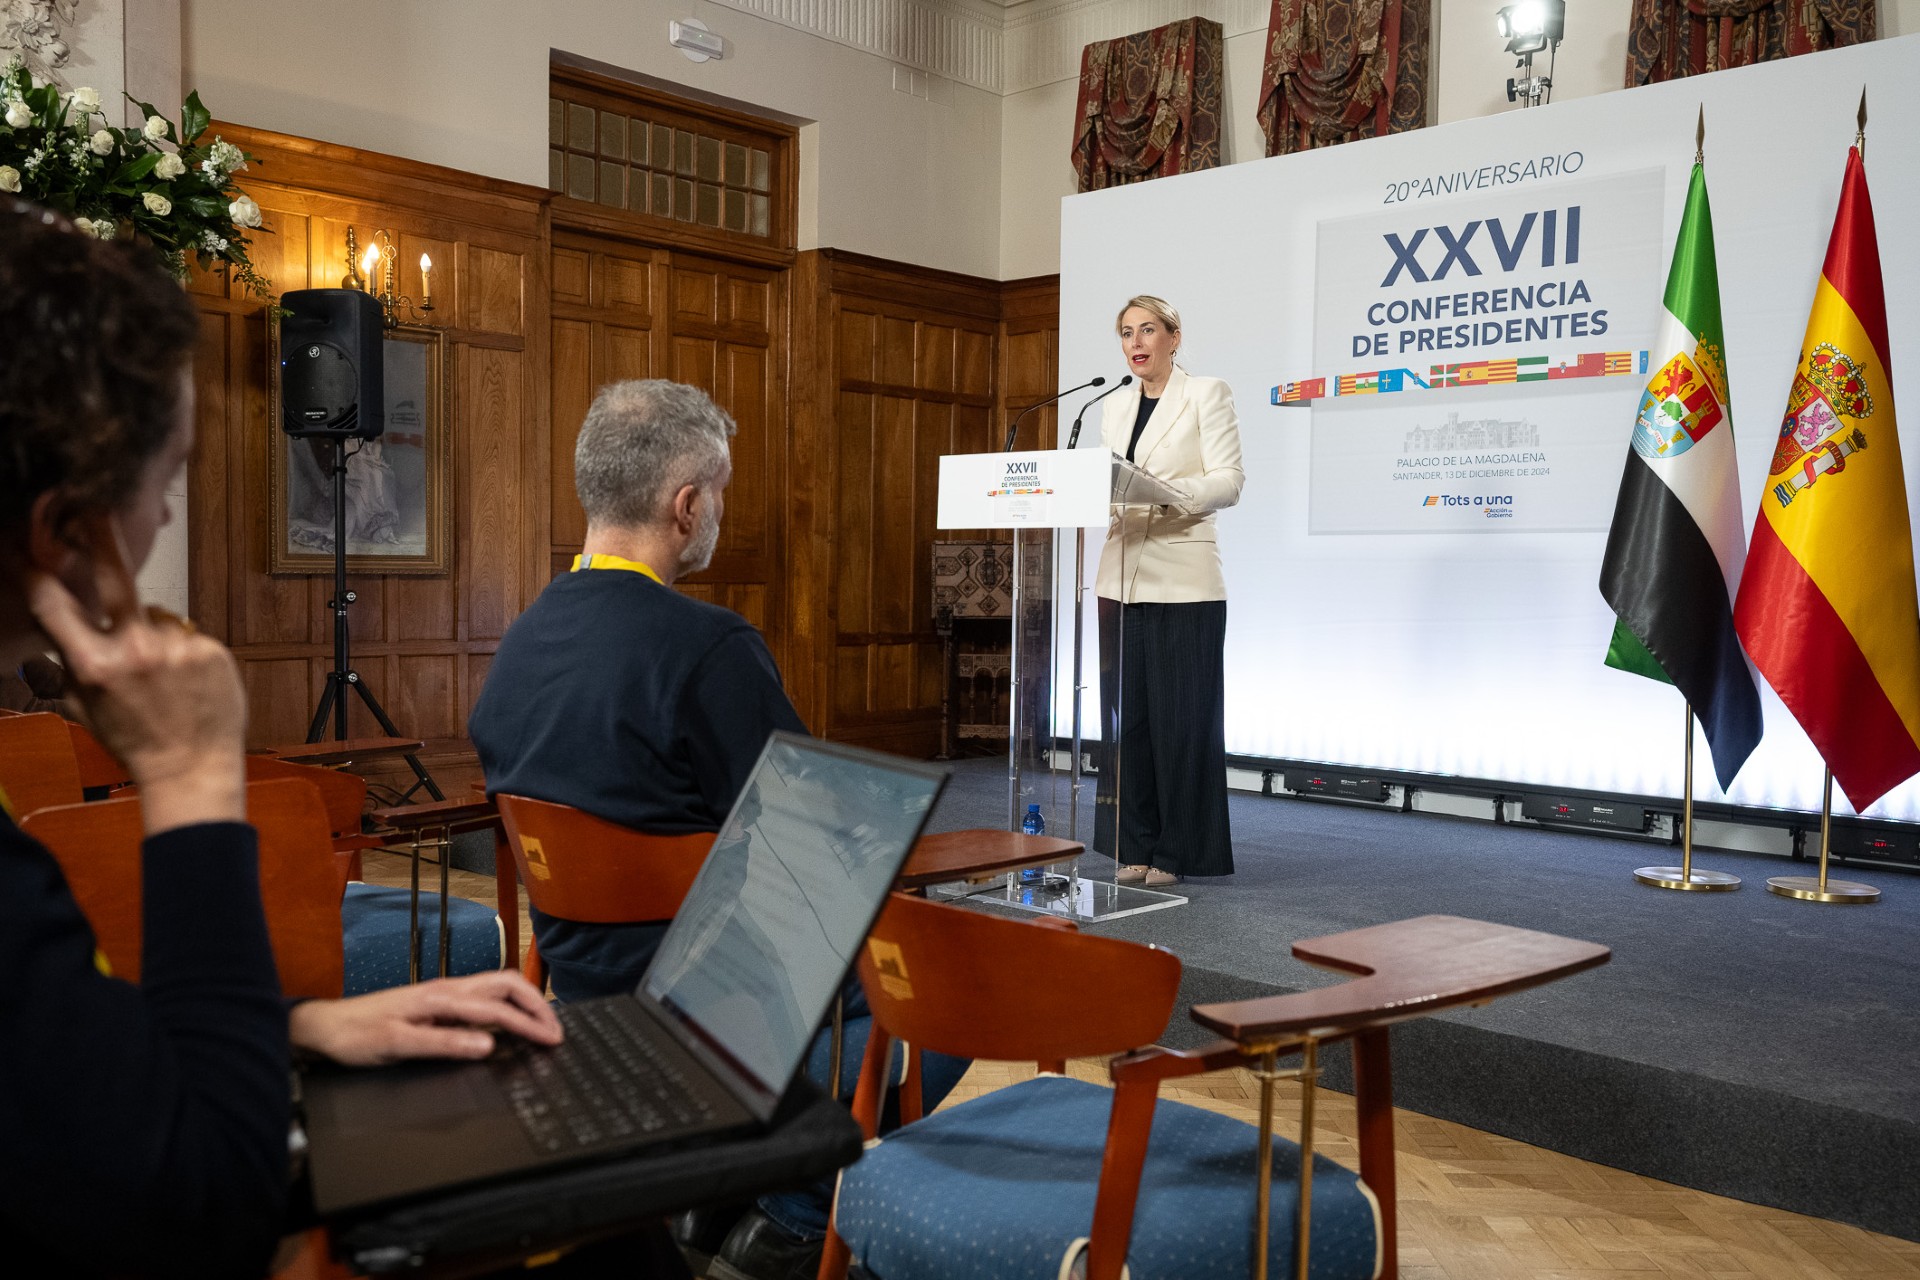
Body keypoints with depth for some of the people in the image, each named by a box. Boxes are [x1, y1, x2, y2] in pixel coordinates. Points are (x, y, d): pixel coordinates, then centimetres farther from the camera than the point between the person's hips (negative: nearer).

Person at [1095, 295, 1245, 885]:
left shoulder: (1206, 394, 0)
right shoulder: (1113, 407, 16)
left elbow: (1229, 481, -9)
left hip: (1183, 581, -5)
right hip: (1122, 576, 6)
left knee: (1181, 717, -2)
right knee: (1125, 713, 6)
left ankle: (1177, 852, 7)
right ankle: (1135, 847, 16)